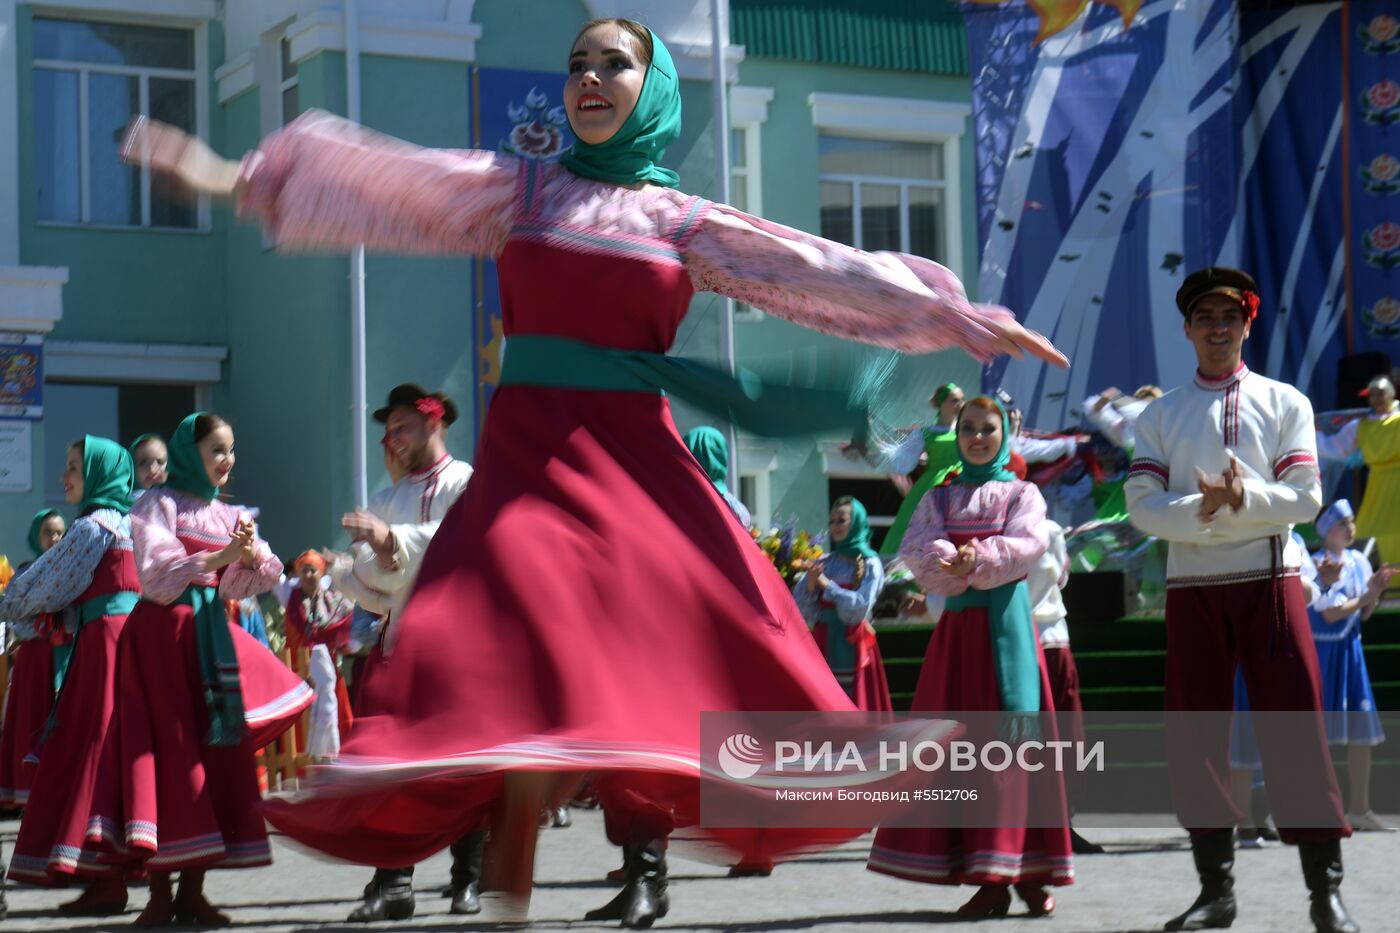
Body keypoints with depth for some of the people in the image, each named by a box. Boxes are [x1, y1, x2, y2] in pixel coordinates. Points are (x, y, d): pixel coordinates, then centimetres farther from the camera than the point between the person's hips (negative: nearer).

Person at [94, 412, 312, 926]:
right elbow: (156, 569, -13)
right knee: (167, 753, -9)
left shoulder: (226, 515, 16)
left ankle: (193, 890, 5)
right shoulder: (158, 504, 0)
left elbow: (240, 587, 10)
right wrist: (219, 556, -20)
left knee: (216, 751, 1)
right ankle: (160, 891, -8)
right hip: (163, 632, -6)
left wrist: (250, 558, -10)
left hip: (212, 634, 6)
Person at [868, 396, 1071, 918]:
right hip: (958, 623, 2)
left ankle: (1029, 874, -6)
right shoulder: (939, 499, 16)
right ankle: (990, 879, -3)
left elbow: (1028, 544, -8)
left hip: (1007, 619, -2)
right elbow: (917, 550, 0)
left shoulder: (1021, 494, 10)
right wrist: (953, 566, -20)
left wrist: (978, 560, -23)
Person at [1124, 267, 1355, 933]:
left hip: (1269, 581, -2)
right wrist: (1204, 510, -19)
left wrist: (1244, 496, -20)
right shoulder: (1160, 415, 11)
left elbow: (1305, 497, -3)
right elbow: (1142, 504, -2)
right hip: (1192, 586, 2)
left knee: (1294, 727, -6)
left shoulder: (1285, 403, 8)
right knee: (1194, 735, 1)